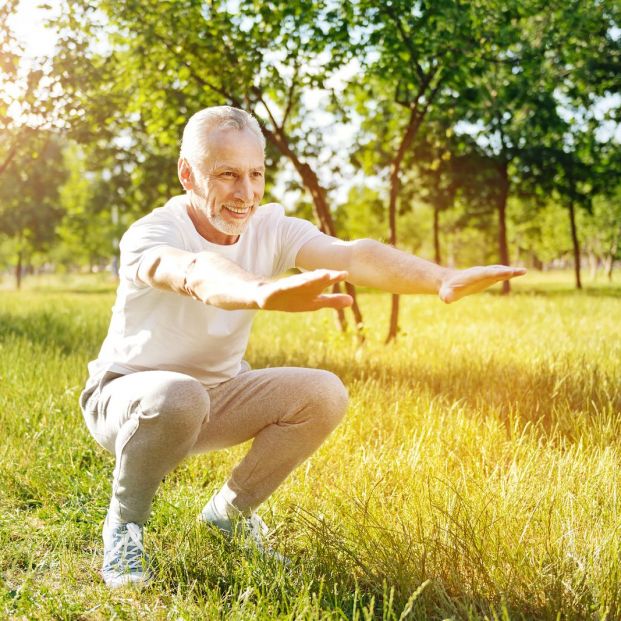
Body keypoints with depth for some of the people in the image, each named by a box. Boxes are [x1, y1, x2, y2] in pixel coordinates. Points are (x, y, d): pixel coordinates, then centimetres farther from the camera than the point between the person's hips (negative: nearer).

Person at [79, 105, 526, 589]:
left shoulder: (271, 228, -12)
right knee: (177, 396, -39)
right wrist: (265, 292, -73)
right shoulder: (150, 234, -25)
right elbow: (197, 274, -51)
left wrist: (444, 280, -50)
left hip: (219, 392, 5)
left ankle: (230, 510, 5)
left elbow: (352, 255, -31)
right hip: (128, 393, -5)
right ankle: (124, 521, -8)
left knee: (324, 394, -18)